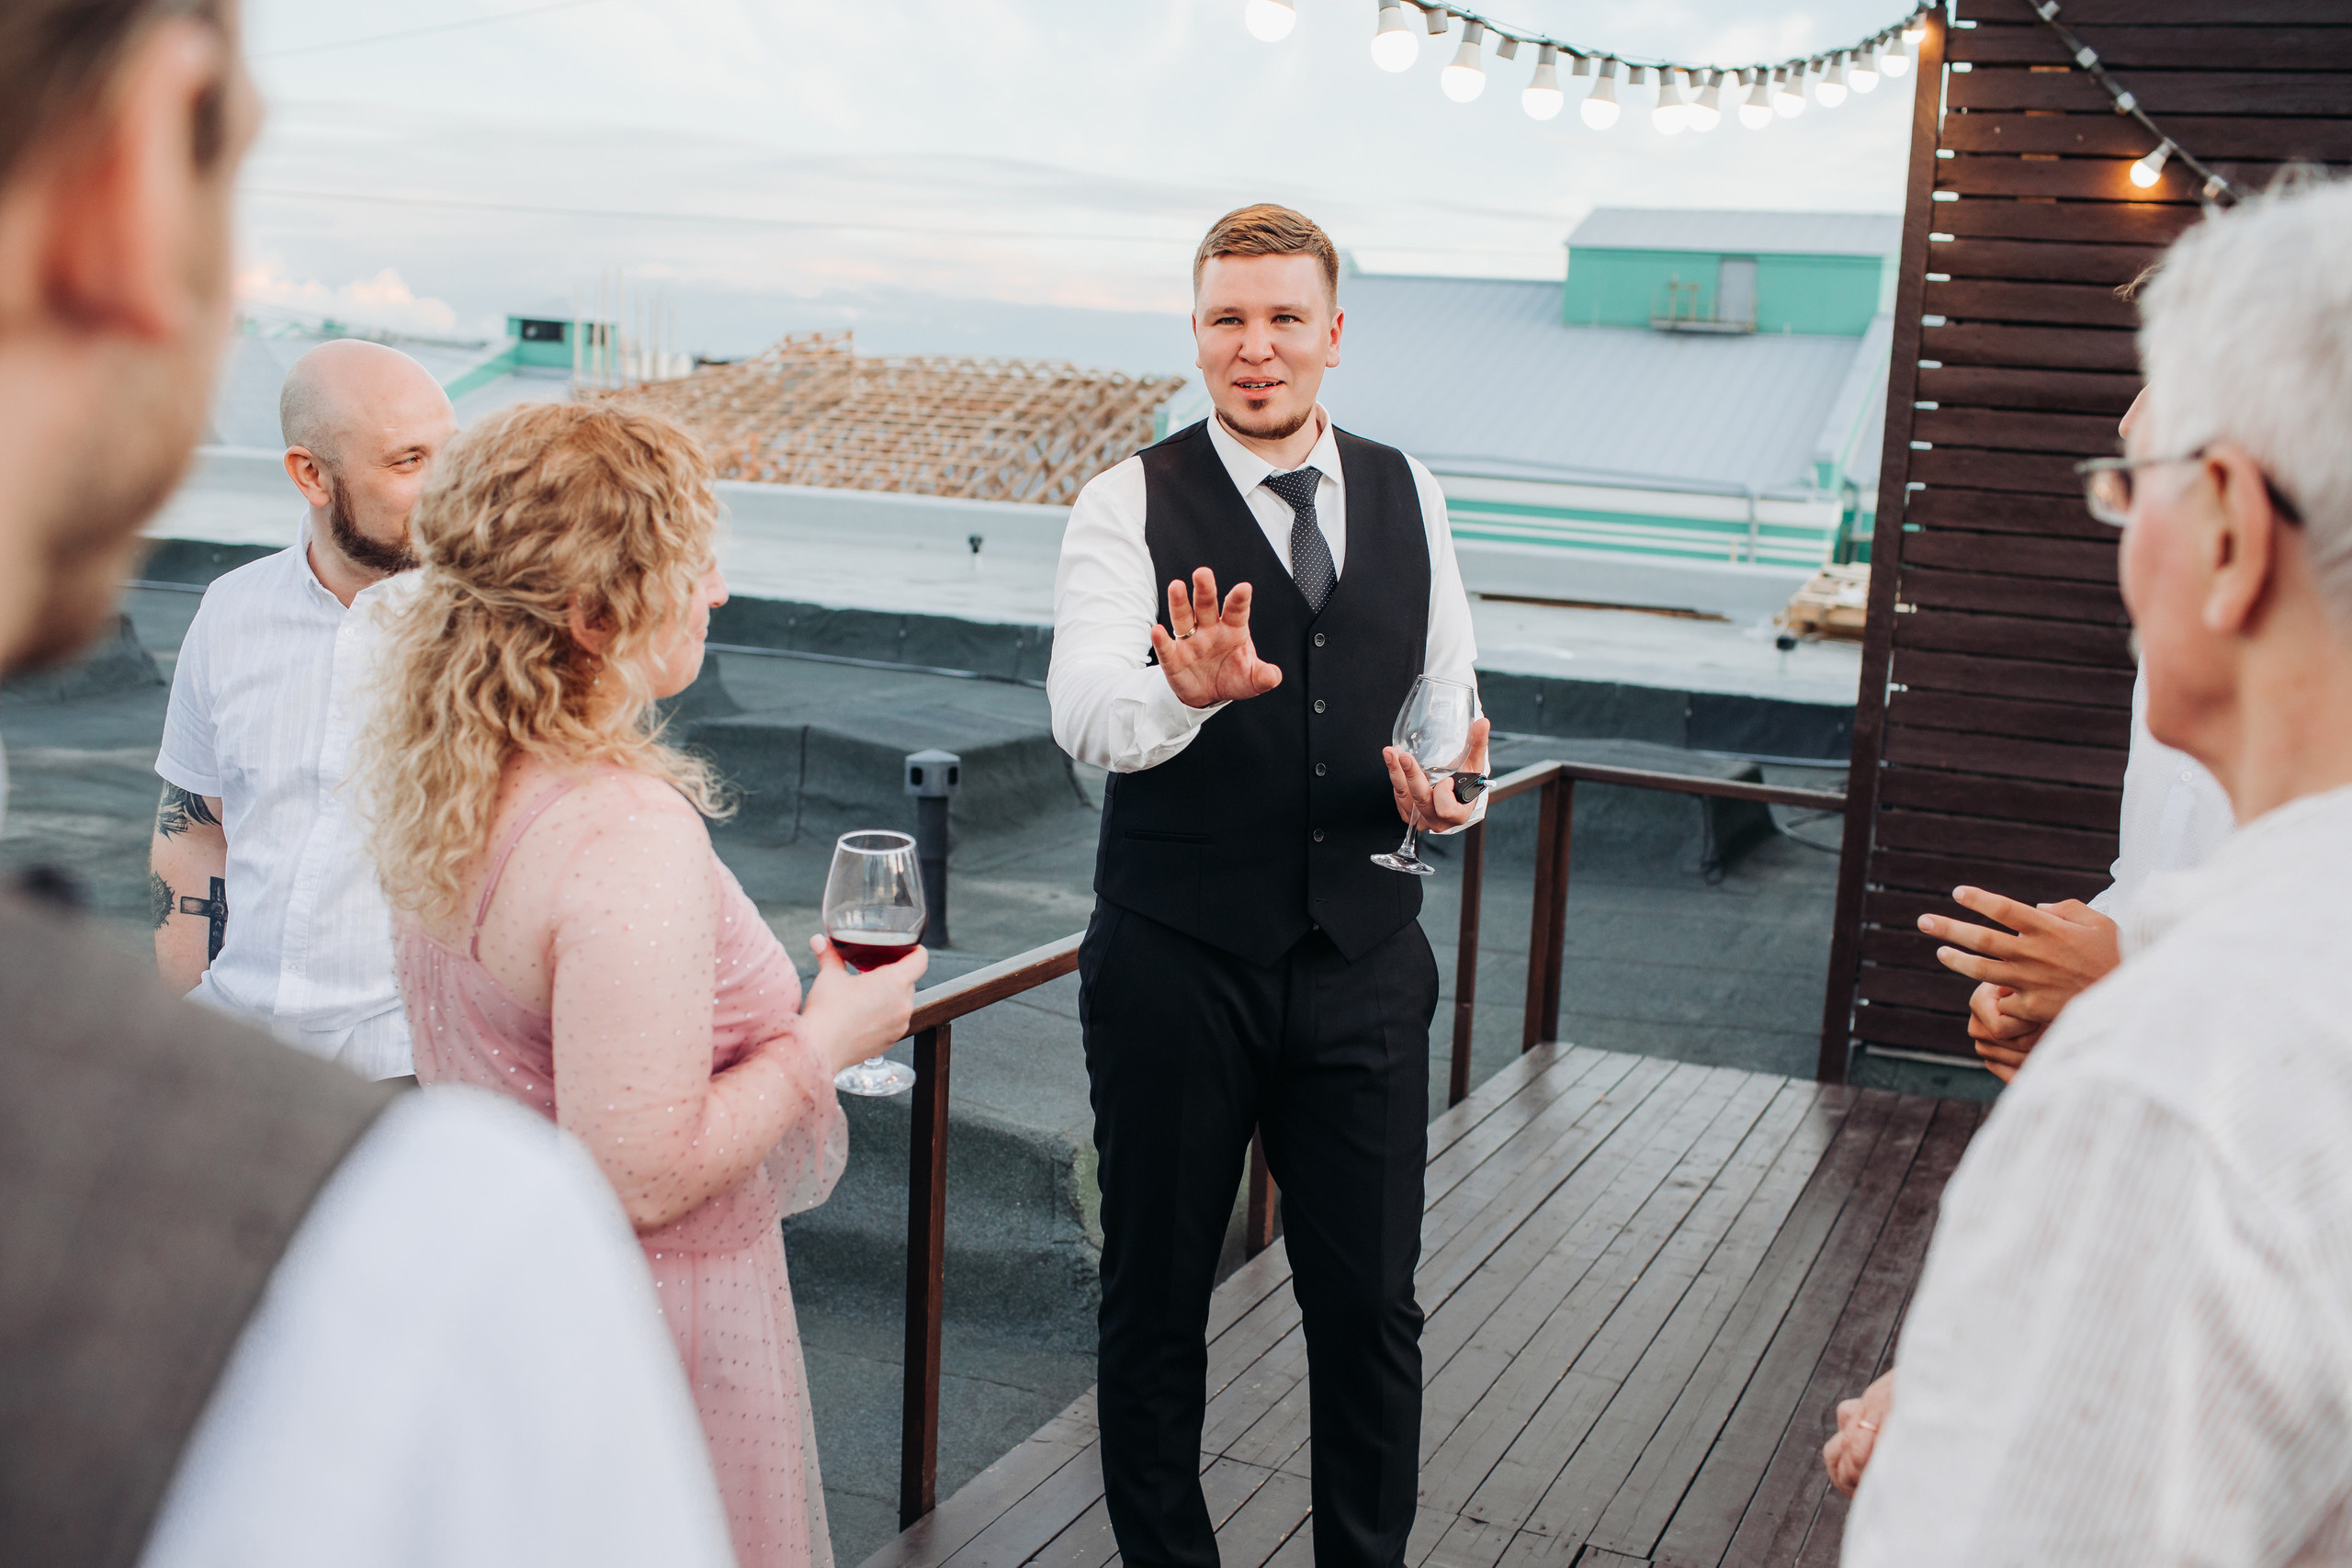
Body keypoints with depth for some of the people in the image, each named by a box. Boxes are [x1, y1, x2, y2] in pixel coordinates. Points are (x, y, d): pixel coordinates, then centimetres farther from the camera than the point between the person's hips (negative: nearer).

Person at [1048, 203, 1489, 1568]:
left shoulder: (1411, 497, 7)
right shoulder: (1132, 503, -5)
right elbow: (1086, 712, -19)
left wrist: (1450, 790, -11)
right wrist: (1190, 686, -41)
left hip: (1365, 958, 3)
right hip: (1175, 959, -2)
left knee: (1373, 1304, 12)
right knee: (1157, 1298, 12)